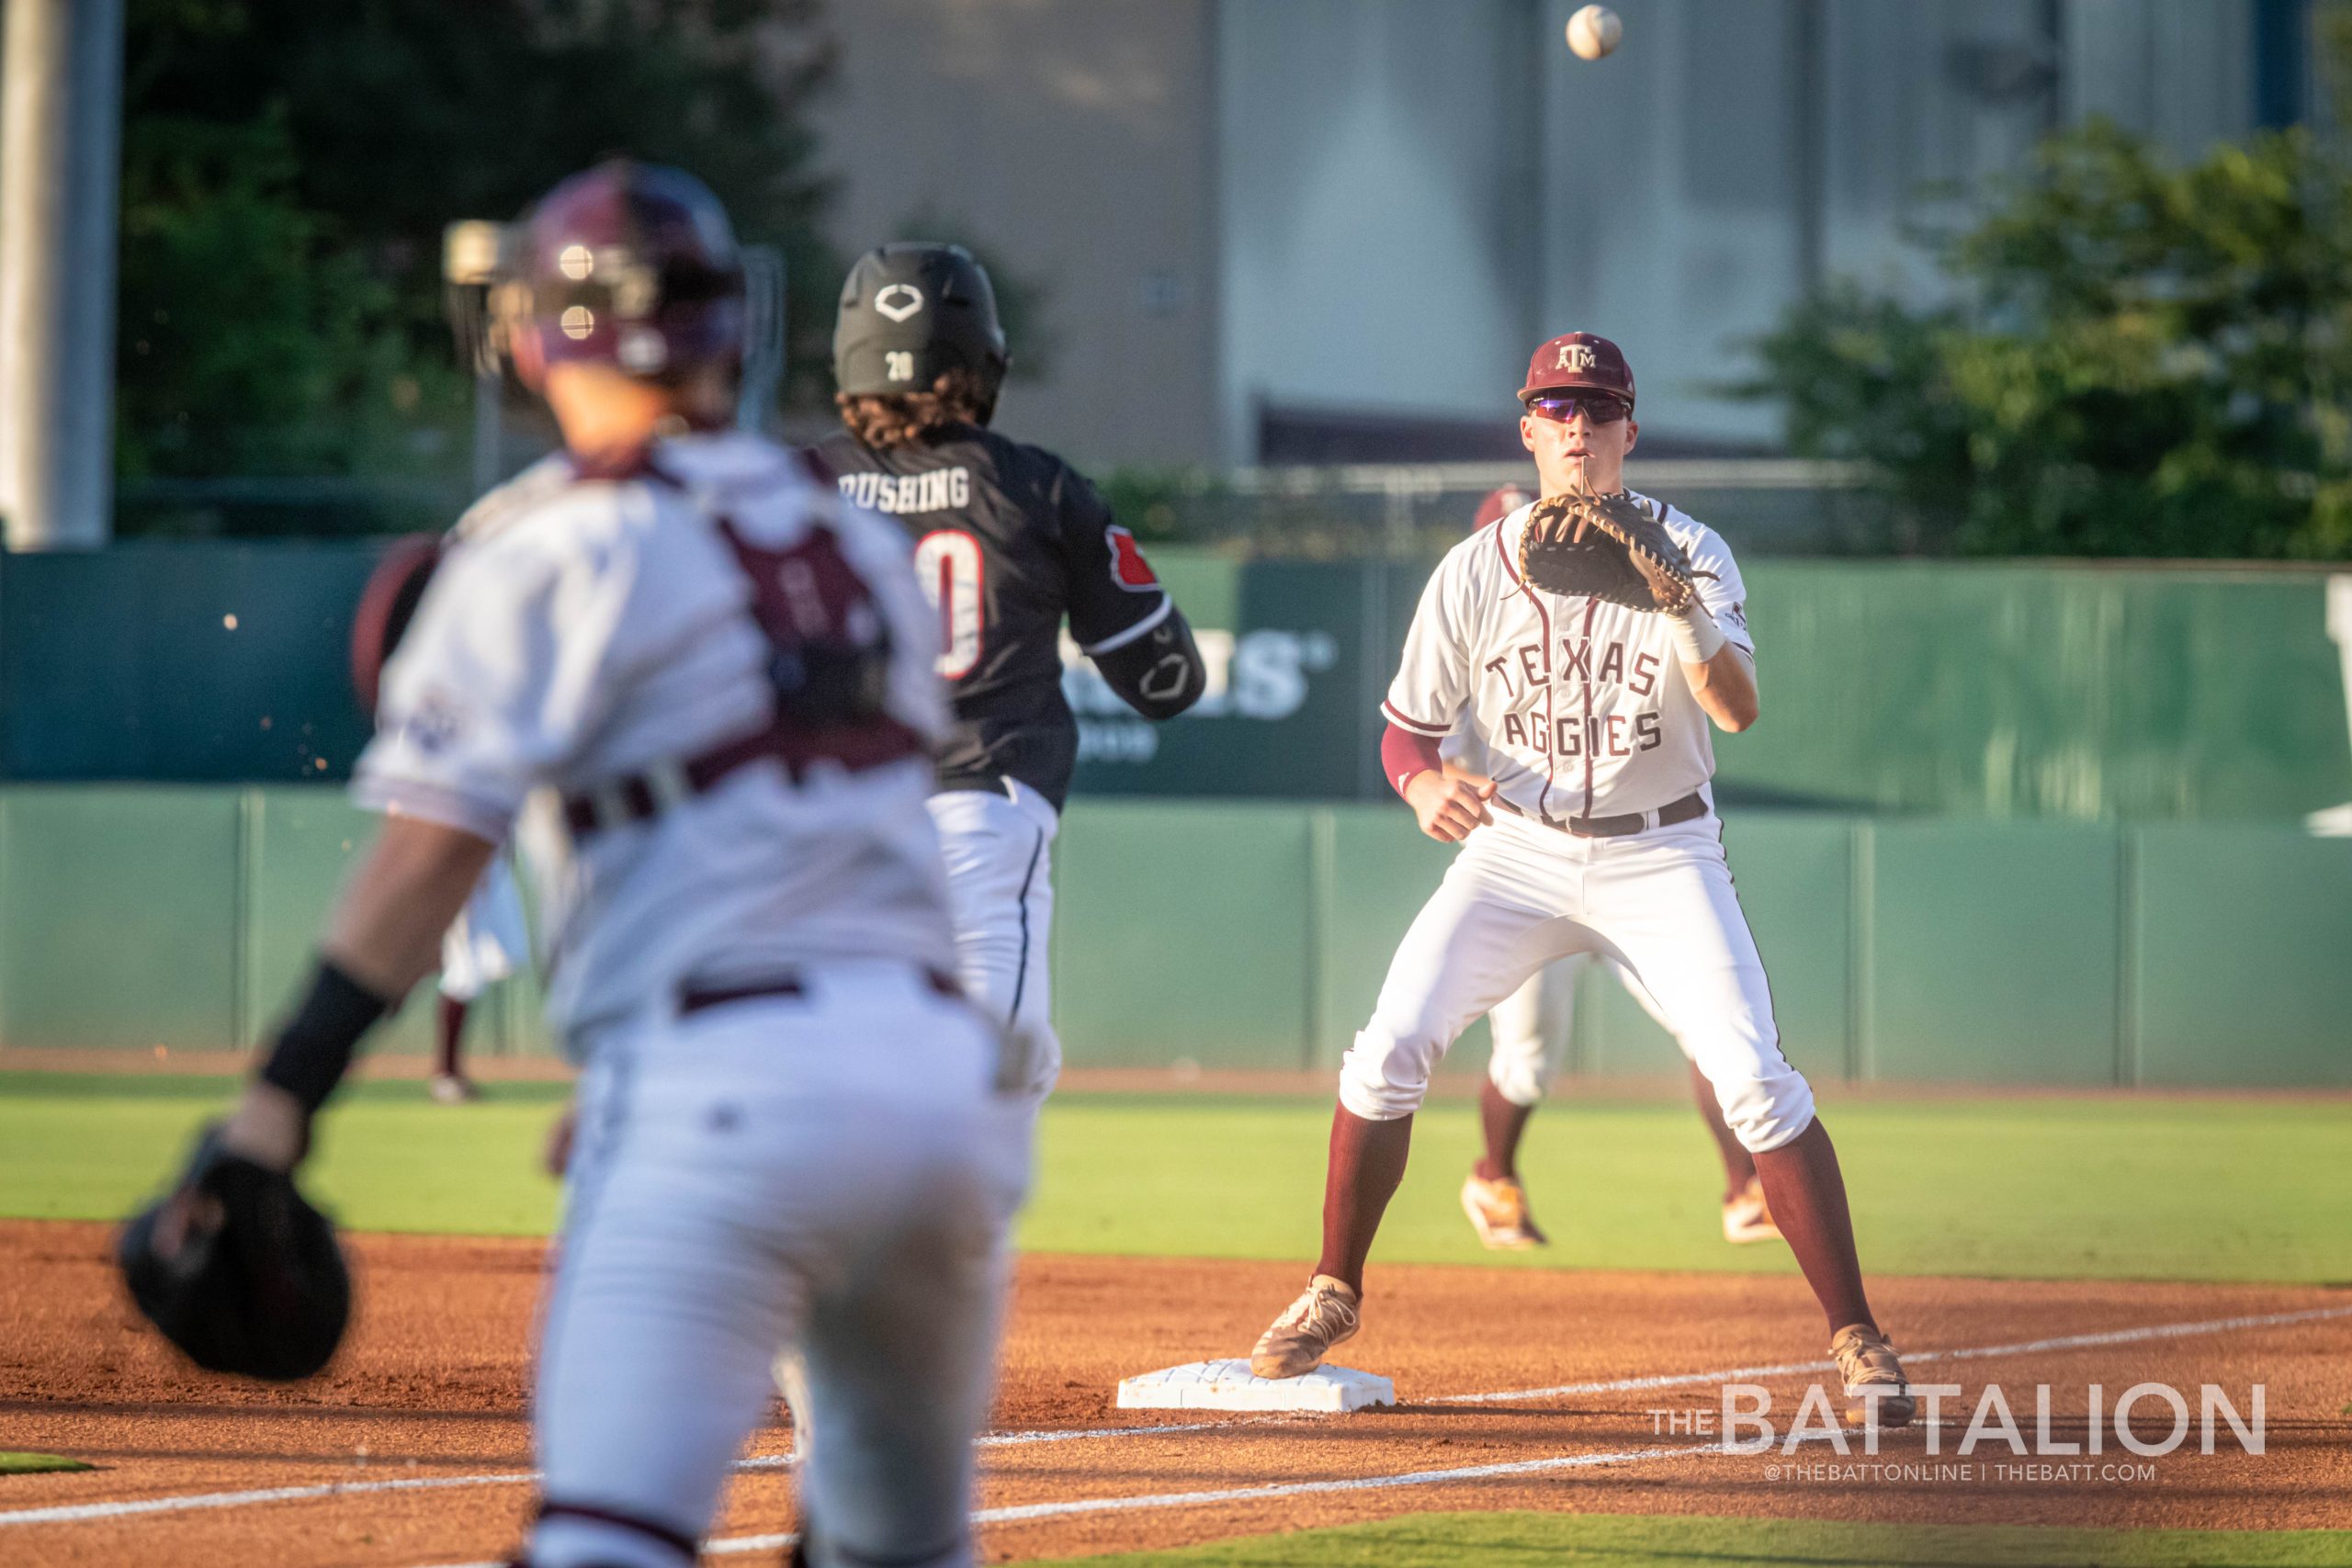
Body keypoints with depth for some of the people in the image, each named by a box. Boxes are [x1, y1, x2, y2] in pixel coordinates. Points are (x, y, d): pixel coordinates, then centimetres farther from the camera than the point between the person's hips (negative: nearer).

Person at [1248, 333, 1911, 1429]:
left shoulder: (1687, 552, -11)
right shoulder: (1474, 571, -5)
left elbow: (1738, 710, -25)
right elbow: (1406, 730, 0)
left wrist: (1681, 612, -45)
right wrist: (1425, 784, -24)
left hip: (1659, 856, -2)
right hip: (1516, 848, 2)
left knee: (1755, 1079, -16)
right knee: (1389, 1050, -11)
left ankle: (1856, 1339, -9)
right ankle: (1333, 1296, 10)